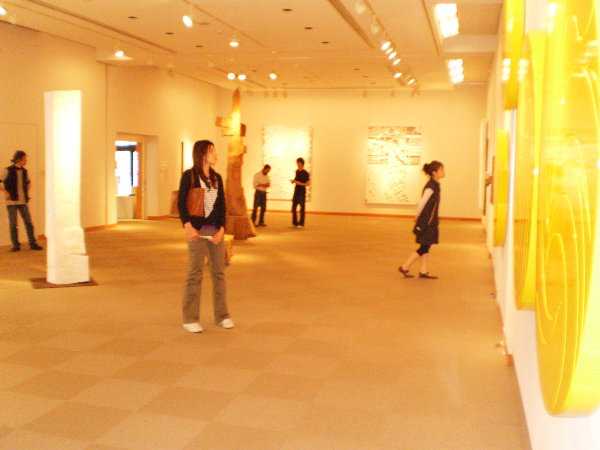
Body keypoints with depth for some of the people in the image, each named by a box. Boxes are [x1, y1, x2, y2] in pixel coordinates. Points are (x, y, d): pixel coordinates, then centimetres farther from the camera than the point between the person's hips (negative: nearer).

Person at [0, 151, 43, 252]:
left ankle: (33, 243, 5)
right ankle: (15, 245, 10)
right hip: (12, 202, -4)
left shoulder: (24, 171, 9)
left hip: (23, 201, 4)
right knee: (13, 224, 2)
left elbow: (28, 182, 27)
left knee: (28, 222, 1)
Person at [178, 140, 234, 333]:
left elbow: (222, 206, 10)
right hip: (197, 231, -5)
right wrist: (188, 227, -16)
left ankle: (221, 315, 18)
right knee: (195, 274, -1)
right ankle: (190, 319, 8)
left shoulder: (217, 178, 12)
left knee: (219, 272, 8)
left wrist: (222, 229, -2)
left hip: (216, 231, 5)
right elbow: (181, 203, -5)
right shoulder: (189, 176, -1)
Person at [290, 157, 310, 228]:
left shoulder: (305, 173, -10)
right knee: (293, 208, 8)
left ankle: (301, 224, 5)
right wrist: (293, 181, 3)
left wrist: (299, 183, -22)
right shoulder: (297, 171, 12)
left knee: (302, 208, -1)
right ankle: (294, 223, 16)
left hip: (302, 193, -7)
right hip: (296, 192, 7)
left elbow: (308, 183, -13)